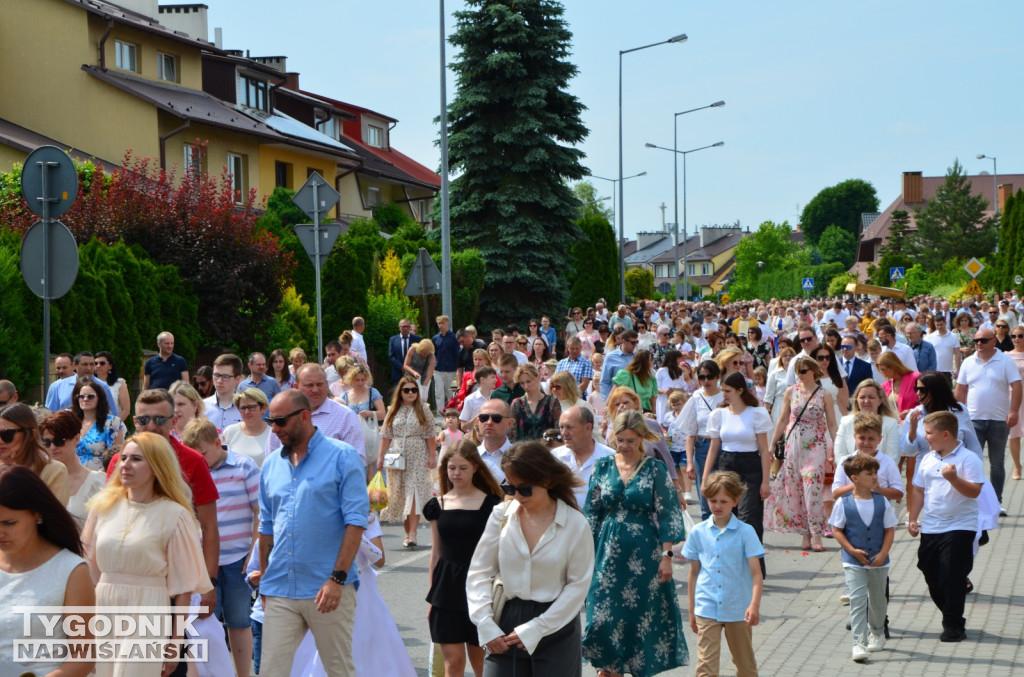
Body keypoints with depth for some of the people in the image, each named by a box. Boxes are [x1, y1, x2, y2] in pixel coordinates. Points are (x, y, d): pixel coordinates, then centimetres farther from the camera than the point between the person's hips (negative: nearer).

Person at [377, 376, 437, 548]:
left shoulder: (423, 410, 4)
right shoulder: (393, 411, 10)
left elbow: (430, 436, 2)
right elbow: (386, 436, 10)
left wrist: (432, 456, -4)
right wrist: (381, 456, 4)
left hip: (418, 457, -3)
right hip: (397, 456, 3)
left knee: (415, 492, -13)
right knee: (400, 494, 2)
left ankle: (412, 532, -18)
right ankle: (407, 532, 9)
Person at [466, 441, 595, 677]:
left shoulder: (575, 524, -8)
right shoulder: (501, 515, -2)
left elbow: (578, 585, -7)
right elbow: (479, 573, 3)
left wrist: (536, 629, -11)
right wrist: (486, 625, -7)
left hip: (556, 627, -2)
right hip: (506, 622, 2)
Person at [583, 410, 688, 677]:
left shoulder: (654, 469, -3)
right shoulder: (603, 466, 5)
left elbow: (667, 514, -4)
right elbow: (592, 512, 9)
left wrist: (666, 555, -10)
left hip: (644, 556, -2)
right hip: (608, 555, 2)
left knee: (643, 619, 3)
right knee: (606, 618, 1)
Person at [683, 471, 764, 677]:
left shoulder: (745, 532, -5)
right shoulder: (698, 532, 1)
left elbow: (756, 573, -11)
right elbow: (694, 573, 9)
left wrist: (754, 605, -25)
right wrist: (691, 611, 11)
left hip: (738, 610, 0)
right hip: (706, 610, 0)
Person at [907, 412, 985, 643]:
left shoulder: (968, 459, -10)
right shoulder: (928, 459, 10)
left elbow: (974, 491, -17)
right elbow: (919, 490, 15)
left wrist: (954, 478, -29)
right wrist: (912, 519, 8)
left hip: (959, 528, -7)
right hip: (930, 529, 7)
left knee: (953, 578, -7)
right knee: (932, 577, 11)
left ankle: (953, 626, 3)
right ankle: (953, 620, 27)